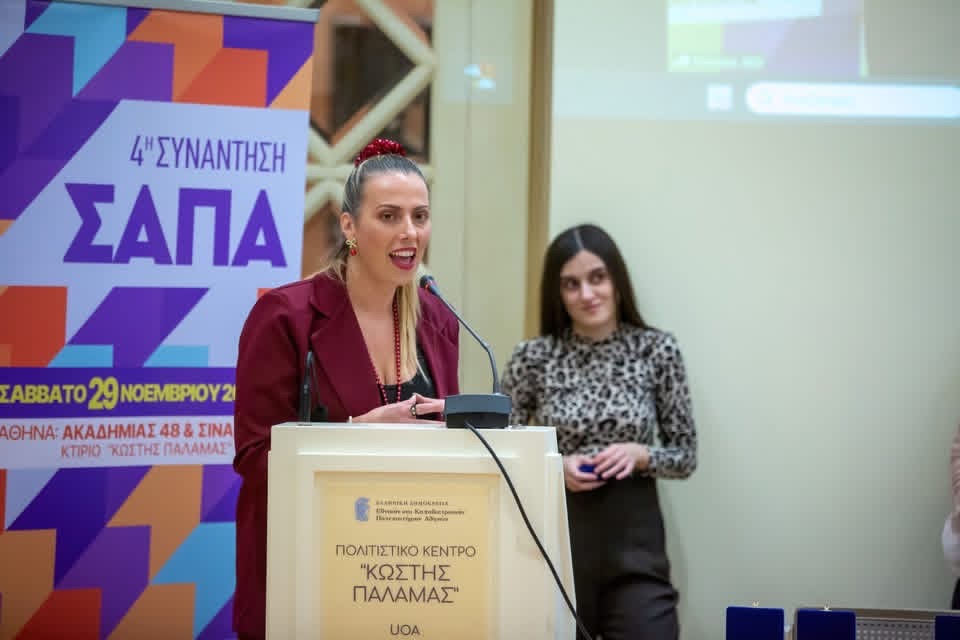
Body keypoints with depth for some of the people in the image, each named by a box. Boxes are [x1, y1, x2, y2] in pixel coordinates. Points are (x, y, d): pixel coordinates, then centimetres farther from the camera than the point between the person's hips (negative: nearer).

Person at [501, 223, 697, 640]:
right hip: (555, 540, 0)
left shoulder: (658, 350, -1)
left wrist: (639, 454, -14)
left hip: (633, 542, 0)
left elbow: (686, 456, 5)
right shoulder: (533, 357, -1)